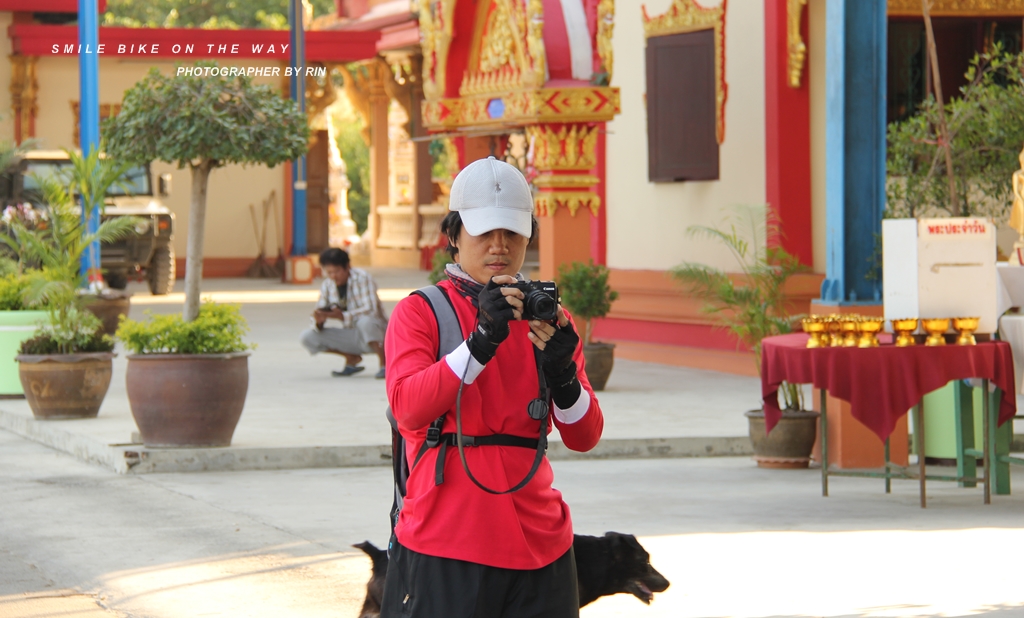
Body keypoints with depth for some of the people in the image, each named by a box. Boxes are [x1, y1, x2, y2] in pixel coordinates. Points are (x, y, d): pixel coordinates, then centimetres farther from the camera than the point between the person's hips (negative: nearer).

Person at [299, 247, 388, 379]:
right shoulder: (327, 285, 0)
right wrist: (319, 320, -28)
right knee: (307, 337, -11)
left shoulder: (362, 278, -16)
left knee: (365, 322, -40)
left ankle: (384, 364, -19)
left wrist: (343, 316, -37)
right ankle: (352, 358, 4)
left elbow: (370, 310, -26)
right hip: (351, 336, 5)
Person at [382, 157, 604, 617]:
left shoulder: (546, 317, 11)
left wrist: (562, 374, -17)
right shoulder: (418, 313, 0)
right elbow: (407, 407, -18)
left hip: (538, 545, 4)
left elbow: (584, 438, 3)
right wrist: (482, 341, -26)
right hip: (443, 548, -3)